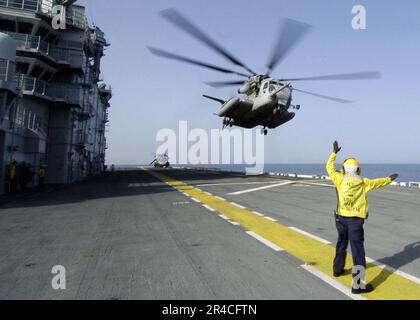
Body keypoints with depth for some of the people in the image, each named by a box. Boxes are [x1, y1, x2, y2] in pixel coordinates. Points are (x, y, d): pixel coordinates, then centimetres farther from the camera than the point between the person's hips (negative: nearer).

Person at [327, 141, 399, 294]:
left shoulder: (340, 180, -2)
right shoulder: (363, 182, -4)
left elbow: (330, 167, 12)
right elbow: (379, 182, 12)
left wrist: (334, 152, 22)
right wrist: (390, 178, 32)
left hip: (341, 218, 3)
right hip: (355, 220, -3)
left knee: (341, 244, 24)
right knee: (358, 250, -4)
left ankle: (338, 269, 40)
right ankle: (358, 285, -6)